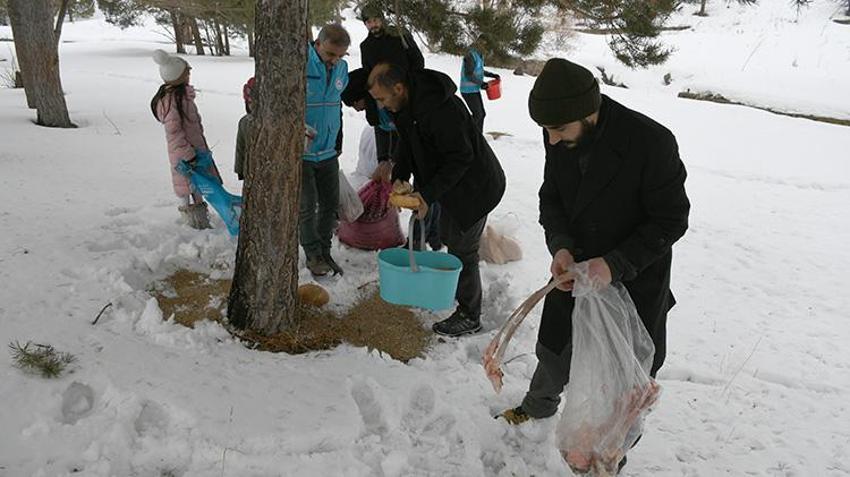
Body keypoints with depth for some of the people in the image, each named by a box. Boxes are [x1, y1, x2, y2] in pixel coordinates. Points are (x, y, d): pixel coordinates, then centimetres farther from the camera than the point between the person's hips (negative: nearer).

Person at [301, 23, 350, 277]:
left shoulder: (341, 68, 4)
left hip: (328, 152, 6)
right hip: (300, 152, -5)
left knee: (330, 204, 9)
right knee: (307, 206, 0)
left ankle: (325, 252, 25)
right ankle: (313, 255, 18)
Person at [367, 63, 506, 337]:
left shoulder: (439, 109, -33)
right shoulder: (405, 105, -2)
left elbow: (461, 157, -30)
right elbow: (407, 144, 9)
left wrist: (429, 194, -30)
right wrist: (399, 176, -6)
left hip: (474, 185, -10)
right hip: (452, 184, 10)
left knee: (462, 249, -2)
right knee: (448, 236, 23)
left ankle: (469, 316, 14)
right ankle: (457, 288, 45)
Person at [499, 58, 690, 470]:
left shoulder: (651, 142, -29)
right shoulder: (558, 136, -13)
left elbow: (671, 220, -18)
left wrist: (615, 265, -29)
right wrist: (560, 246, -19)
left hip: (634, 279, -4)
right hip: (575, 270, 4)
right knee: (554, 356, 21)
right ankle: (539, 406, 55)